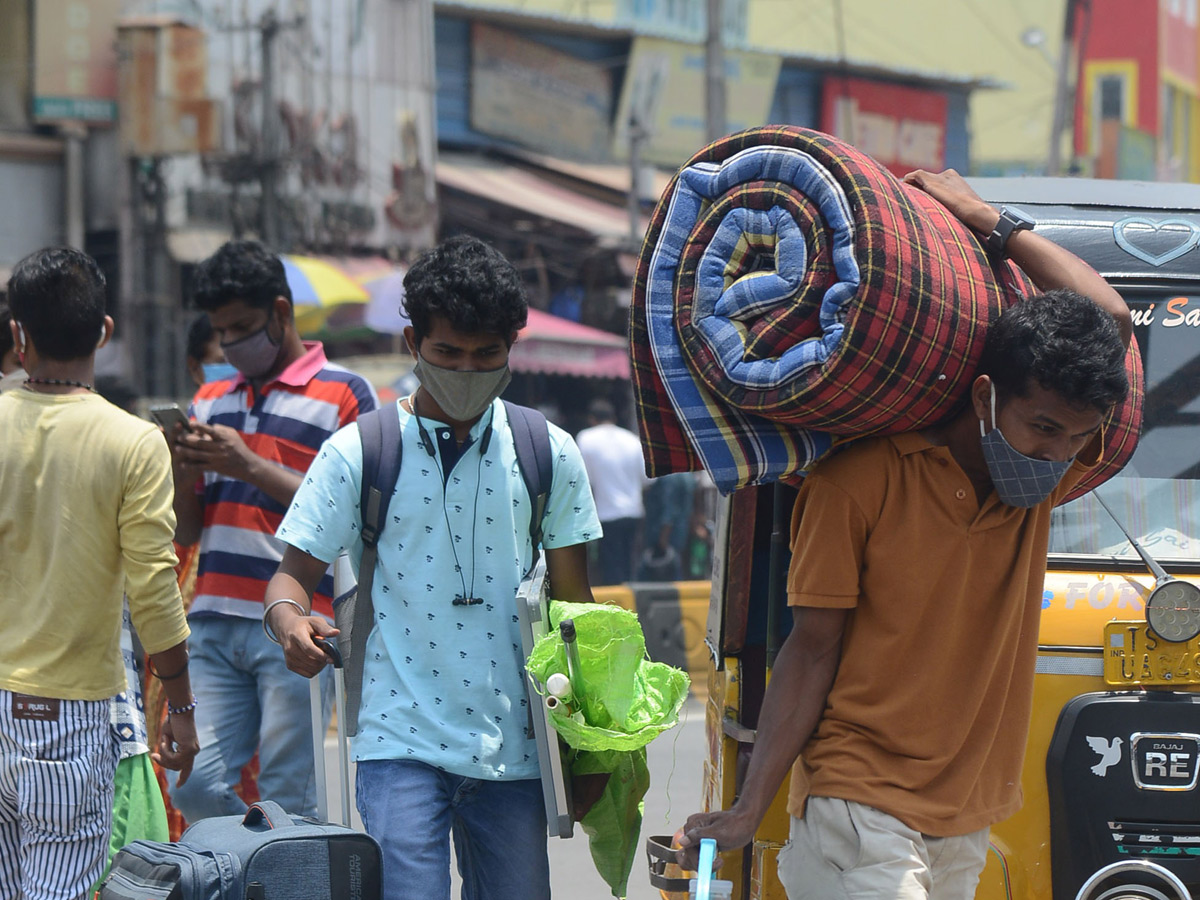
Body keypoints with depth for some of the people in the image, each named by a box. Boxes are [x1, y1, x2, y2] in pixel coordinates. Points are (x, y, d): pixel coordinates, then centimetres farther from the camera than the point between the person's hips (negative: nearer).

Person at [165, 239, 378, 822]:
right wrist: (183, 471, -2)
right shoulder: (210, 400, 19)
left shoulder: (344, 395, 3)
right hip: (213, 623, 5)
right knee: (194, 784, -5)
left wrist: (251, 467, -12)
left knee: (286, 801, -7)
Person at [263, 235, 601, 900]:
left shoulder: (548, 454, 7)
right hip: (402, 742, -3)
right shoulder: (356, 453, 0)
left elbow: (572, 599, 12)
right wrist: (290, 618, -21)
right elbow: (295, 571, 4)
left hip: (514, 746, 3)